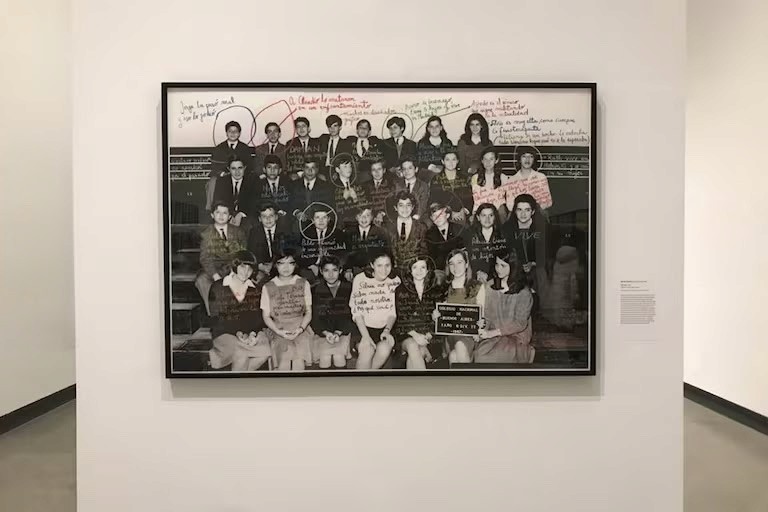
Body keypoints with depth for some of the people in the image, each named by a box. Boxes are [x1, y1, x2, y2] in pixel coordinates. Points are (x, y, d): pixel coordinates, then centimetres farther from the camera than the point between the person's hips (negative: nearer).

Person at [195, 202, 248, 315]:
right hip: (213, 270, -1)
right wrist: (216, 276, -22)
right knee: (202, 280, -33)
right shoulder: (206, 234, 5)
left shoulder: (238, 232, 11)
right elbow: (205, 258, -5)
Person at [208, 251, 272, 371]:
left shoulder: (256, 288, 10)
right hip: (224, 333, -3)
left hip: (251, 332, 3)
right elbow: (216, 319, -5)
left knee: (265, 351, -26)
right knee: (241, 354, -32)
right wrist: (237, 333, -18)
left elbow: (258, 316, 7)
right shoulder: (218, 287, -1)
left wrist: (253, 333, -15)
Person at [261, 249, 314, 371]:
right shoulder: (268, 287, 6)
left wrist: (300, 329, -9)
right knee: (285, 357, -27)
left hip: (300, 328, 0)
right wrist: (278, 331, -9)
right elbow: (266, 316, 7)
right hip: (278, 330, 0)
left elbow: (308, 312, 8)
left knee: (299, 358, -26)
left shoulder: (303, 284, 8)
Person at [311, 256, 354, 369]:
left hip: (343, 331, -1)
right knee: (325, 358, -25)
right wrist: (326, 333, -18)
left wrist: (338, 332, -19)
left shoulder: (348, 288, 2)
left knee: (339, 357, -26)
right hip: (323, 332, 1)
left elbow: (351, 315, -3)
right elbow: (315, 317, 0)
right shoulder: (316, 290, 6)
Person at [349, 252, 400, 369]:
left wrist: (387, 330, -10)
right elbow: (357, 311, -7)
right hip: (364, 328, -2)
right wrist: (365, 336, -17)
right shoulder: (360, 279, -5)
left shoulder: (395, 281, 3)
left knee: (384, 349, -28)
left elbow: (393, 312, 6)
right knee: (367, 351, -31)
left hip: (385, 329, 2)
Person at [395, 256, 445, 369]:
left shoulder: (437, 291, 11)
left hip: (429, 335, 0)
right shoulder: (401, 290, 8)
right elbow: (401, 318, 2)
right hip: (407, 334, 0)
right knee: (413, 347, -34)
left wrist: (428, 335, -10)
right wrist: (414, 334, -15)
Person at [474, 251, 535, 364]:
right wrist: (482, 330, -14)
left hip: (516, 336, -4)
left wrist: (493, 333, -20)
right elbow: (486, 313, 6)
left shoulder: (524, 293, -8)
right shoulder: (490, 286, 5)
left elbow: (520, 323, -12)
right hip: (493, 335, 4)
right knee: (479, 353, -26)